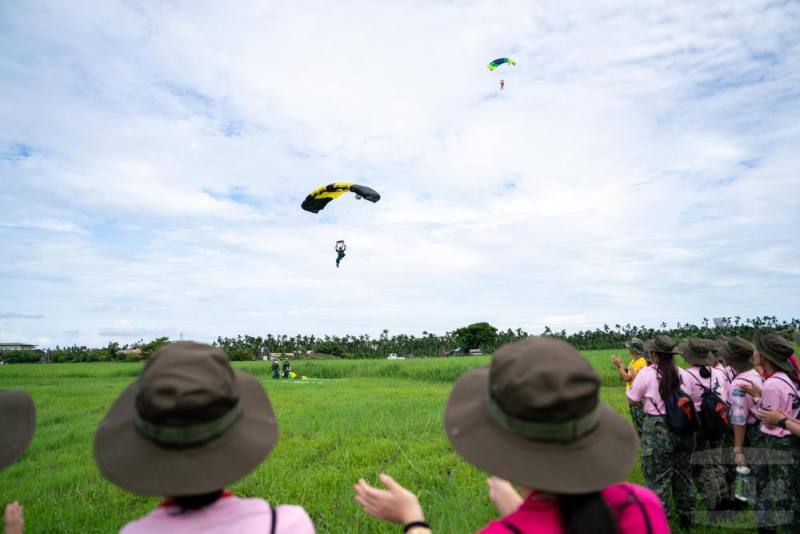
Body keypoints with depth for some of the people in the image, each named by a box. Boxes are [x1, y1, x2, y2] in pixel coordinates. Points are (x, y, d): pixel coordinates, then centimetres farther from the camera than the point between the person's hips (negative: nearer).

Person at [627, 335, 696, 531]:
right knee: (683, 473, 21)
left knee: (658, 477, 5)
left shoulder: (647, 373, -14)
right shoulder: (683, 374, 0)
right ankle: (686, 517, 37)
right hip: (683, 428, 6)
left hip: (658, 429, -5)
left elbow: (632, 400, -6)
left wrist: (633, 381, 7)